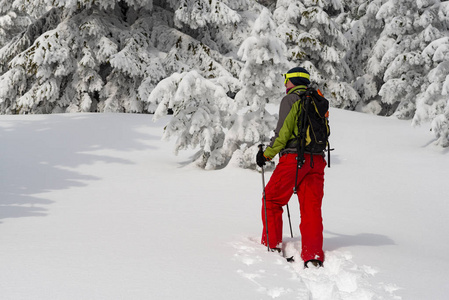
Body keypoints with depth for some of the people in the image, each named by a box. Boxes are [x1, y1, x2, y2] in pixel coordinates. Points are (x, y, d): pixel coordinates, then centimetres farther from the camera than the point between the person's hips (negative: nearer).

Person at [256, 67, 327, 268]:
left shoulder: (290, 100, -3)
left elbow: (283, 132, -11)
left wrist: (267, 154, -3)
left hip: (294, 158, -6)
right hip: (317, 159, 6)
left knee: (272, 200, 10)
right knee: (311, 208, 3)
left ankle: (272, 246, 12)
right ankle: (313, 256, -6)